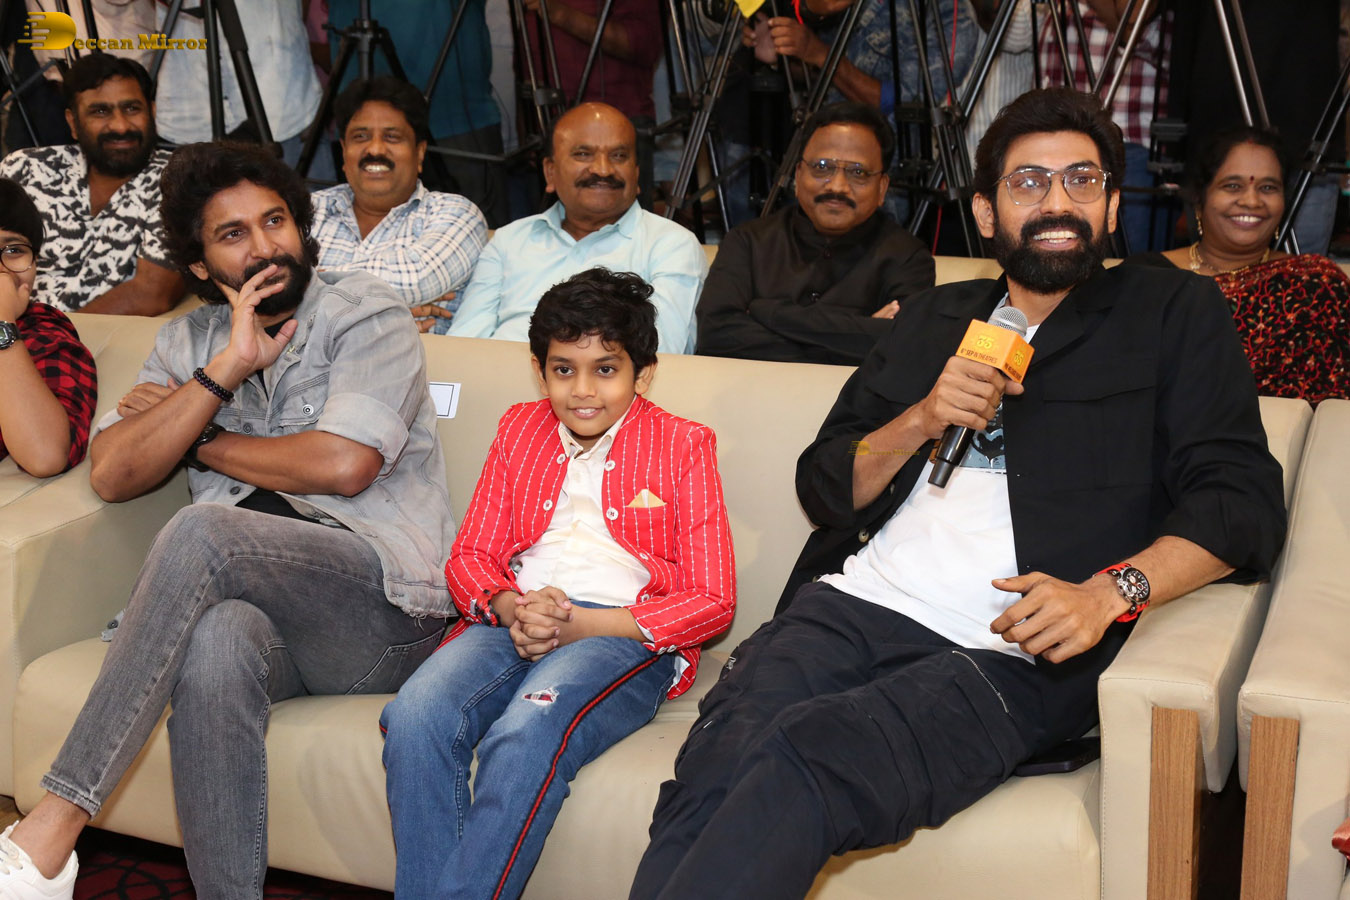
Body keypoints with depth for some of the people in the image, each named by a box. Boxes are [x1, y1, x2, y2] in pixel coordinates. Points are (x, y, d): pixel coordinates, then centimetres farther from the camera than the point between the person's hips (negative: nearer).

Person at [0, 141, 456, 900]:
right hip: (252, 599, 3)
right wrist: (222, 374, -4)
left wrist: (198, 442, 3)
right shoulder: (191, 342, 20)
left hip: (383, 609, -3)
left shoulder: (366, 313, 5)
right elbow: (113, 475, 6)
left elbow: (343, 465, -10)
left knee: (204, 531, -33)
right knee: (216, 647, -36)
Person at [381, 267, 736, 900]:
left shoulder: (682, 445, 8)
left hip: (626, 634, -4)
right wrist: (511, 608, -7)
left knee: (525, 738, -35)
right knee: (415, 716, -29)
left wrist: (582, 624, -10)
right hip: (515, 620, 4)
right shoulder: (519, 431, 21)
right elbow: (467, 559, 19)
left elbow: (712, 602, 2)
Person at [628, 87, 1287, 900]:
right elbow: (825, 489, 23)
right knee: (715, 764, -29)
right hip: (855, 605, 4)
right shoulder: (931, 321, 27)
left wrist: (1111, 590, -15)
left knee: (797, 761, -33)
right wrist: (922, 420, 3)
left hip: (1012, 652, -3)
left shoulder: (1174, 313, 15)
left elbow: (1242, 500, 3)